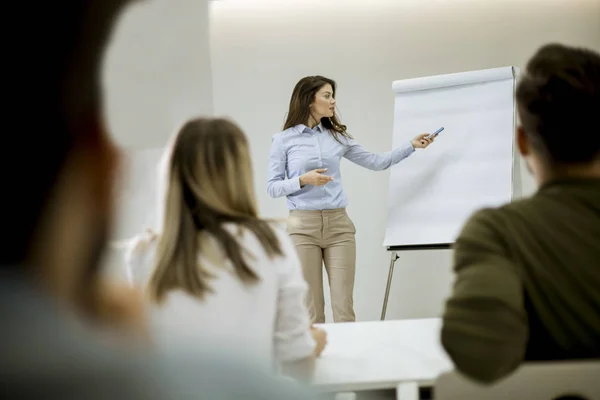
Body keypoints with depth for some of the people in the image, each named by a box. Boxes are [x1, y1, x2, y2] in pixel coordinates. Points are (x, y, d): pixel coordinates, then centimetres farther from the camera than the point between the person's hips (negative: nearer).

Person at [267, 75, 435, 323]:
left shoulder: (337, 137, 12)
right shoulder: (283, 140, 1)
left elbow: (376, 162, 15)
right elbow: (272, 188, -1)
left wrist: (412, 146, 9)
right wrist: (303, 180, -16)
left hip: (339, 224, 3)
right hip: (303, 226, -3)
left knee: (344, 307, -1)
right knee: (311, 309, -1)